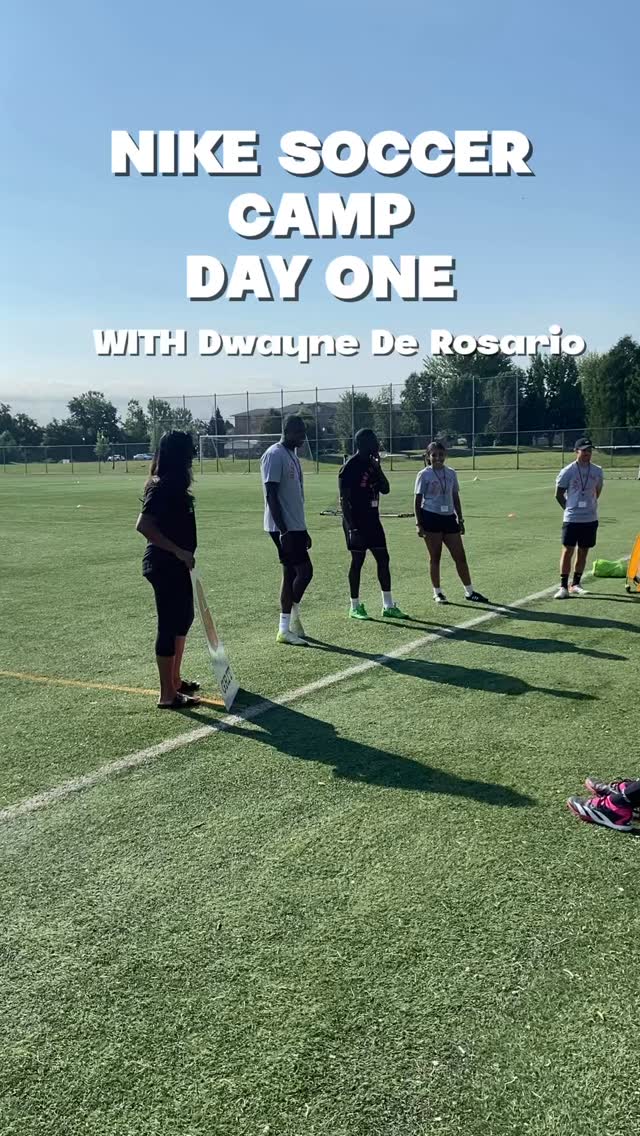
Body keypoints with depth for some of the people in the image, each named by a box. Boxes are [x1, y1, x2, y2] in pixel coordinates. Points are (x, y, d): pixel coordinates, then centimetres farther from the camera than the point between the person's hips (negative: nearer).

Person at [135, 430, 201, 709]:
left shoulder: (173, 484, 10)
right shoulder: (162, 486, -19)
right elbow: (143, 525, -27)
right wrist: (178, 551, -27)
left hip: (177, 565, 10)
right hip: (164, 566, -10)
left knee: (183, 619, 20)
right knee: (169, 625, -3)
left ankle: (175, 681, 33)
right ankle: (167, 695, 6)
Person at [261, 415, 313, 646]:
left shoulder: (292, 455, 17)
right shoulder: (274, 455, -13)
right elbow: (271, 494, -19)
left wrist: (302, 530, 22)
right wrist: (283, 530, -23)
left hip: (295, 526, 10)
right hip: (283, 527, -10)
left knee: (291, 573, 10)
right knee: (304, 570, -11)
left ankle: (286, 628, 15)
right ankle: (293, 618, -1)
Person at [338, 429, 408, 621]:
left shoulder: (372, 464, 11)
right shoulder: (350, 467, -13)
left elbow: (385, 489, 10)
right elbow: (344, 499, -15)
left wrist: (377, 468, -4)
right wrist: (351, 526, -20)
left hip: (373, 520, 8)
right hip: (357, 522, -8)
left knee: (383, 559, 6)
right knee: (357, 561, 0)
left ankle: (388, 606, 12)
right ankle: (355, 606, 11)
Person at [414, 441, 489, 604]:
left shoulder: (451, 473, 10)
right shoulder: (424, 475, -3)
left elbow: (455, 498, 16)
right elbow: (418, 500, -4)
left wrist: (460, 519, 13)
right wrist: (419, 523, -9)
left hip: (449, 517, 4)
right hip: (431, 517, -4)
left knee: (460, 556, 5)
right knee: (435, 557, 2)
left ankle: (469, 591, 14)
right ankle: (437, 592, 14)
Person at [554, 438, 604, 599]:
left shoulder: (598, 471, 4)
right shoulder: (568, 471, -7)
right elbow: (559, 495, 1)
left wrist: (590, 505, 15)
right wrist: (570, 508, 5)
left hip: (590, 519, 4)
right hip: (571, 519, -4)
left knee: (583, 552, 8)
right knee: (568, 551, -4)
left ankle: (575, 584, 19)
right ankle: (563, 586, 0)